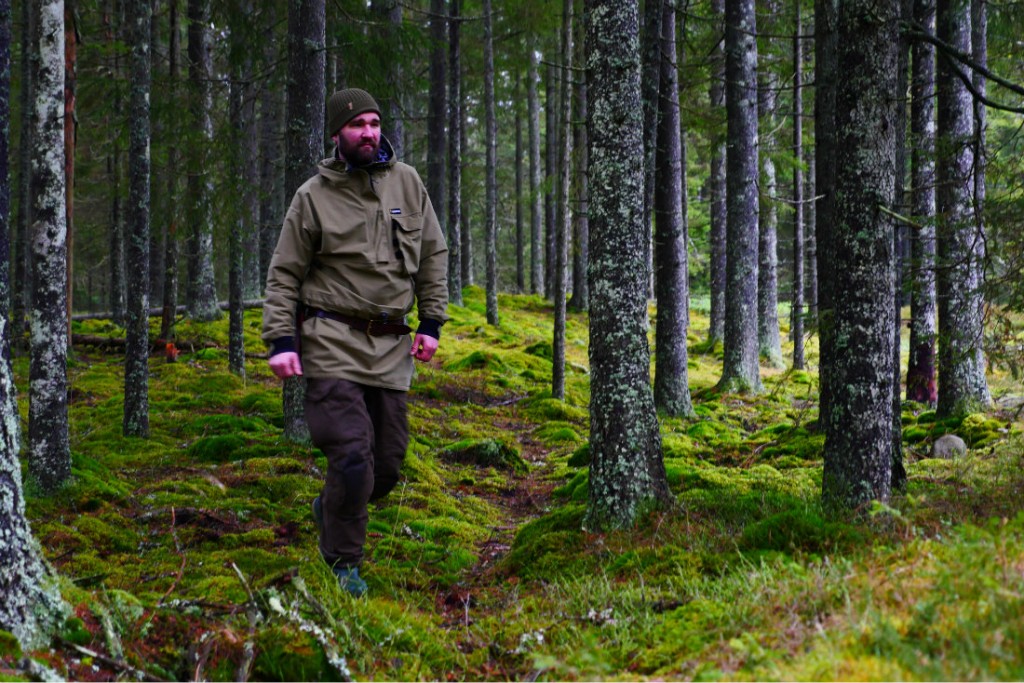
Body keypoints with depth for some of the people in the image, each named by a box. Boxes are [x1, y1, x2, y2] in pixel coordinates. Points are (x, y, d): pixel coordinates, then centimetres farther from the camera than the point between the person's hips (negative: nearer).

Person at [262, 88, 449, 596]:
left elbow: (433, 254, 14)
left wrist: (431, 322, 7)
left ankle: (331, 509, 37)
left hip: (391, 347, 4)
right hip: (333, 344, -4)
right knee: (352, 455, -13)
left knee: (387, 463, 8)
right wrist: (281, 340, -7)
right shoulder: (315, 196, -2)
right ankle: (343, 561, 3)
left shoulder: (406, 182, 8)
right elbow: (284, 274, 1)